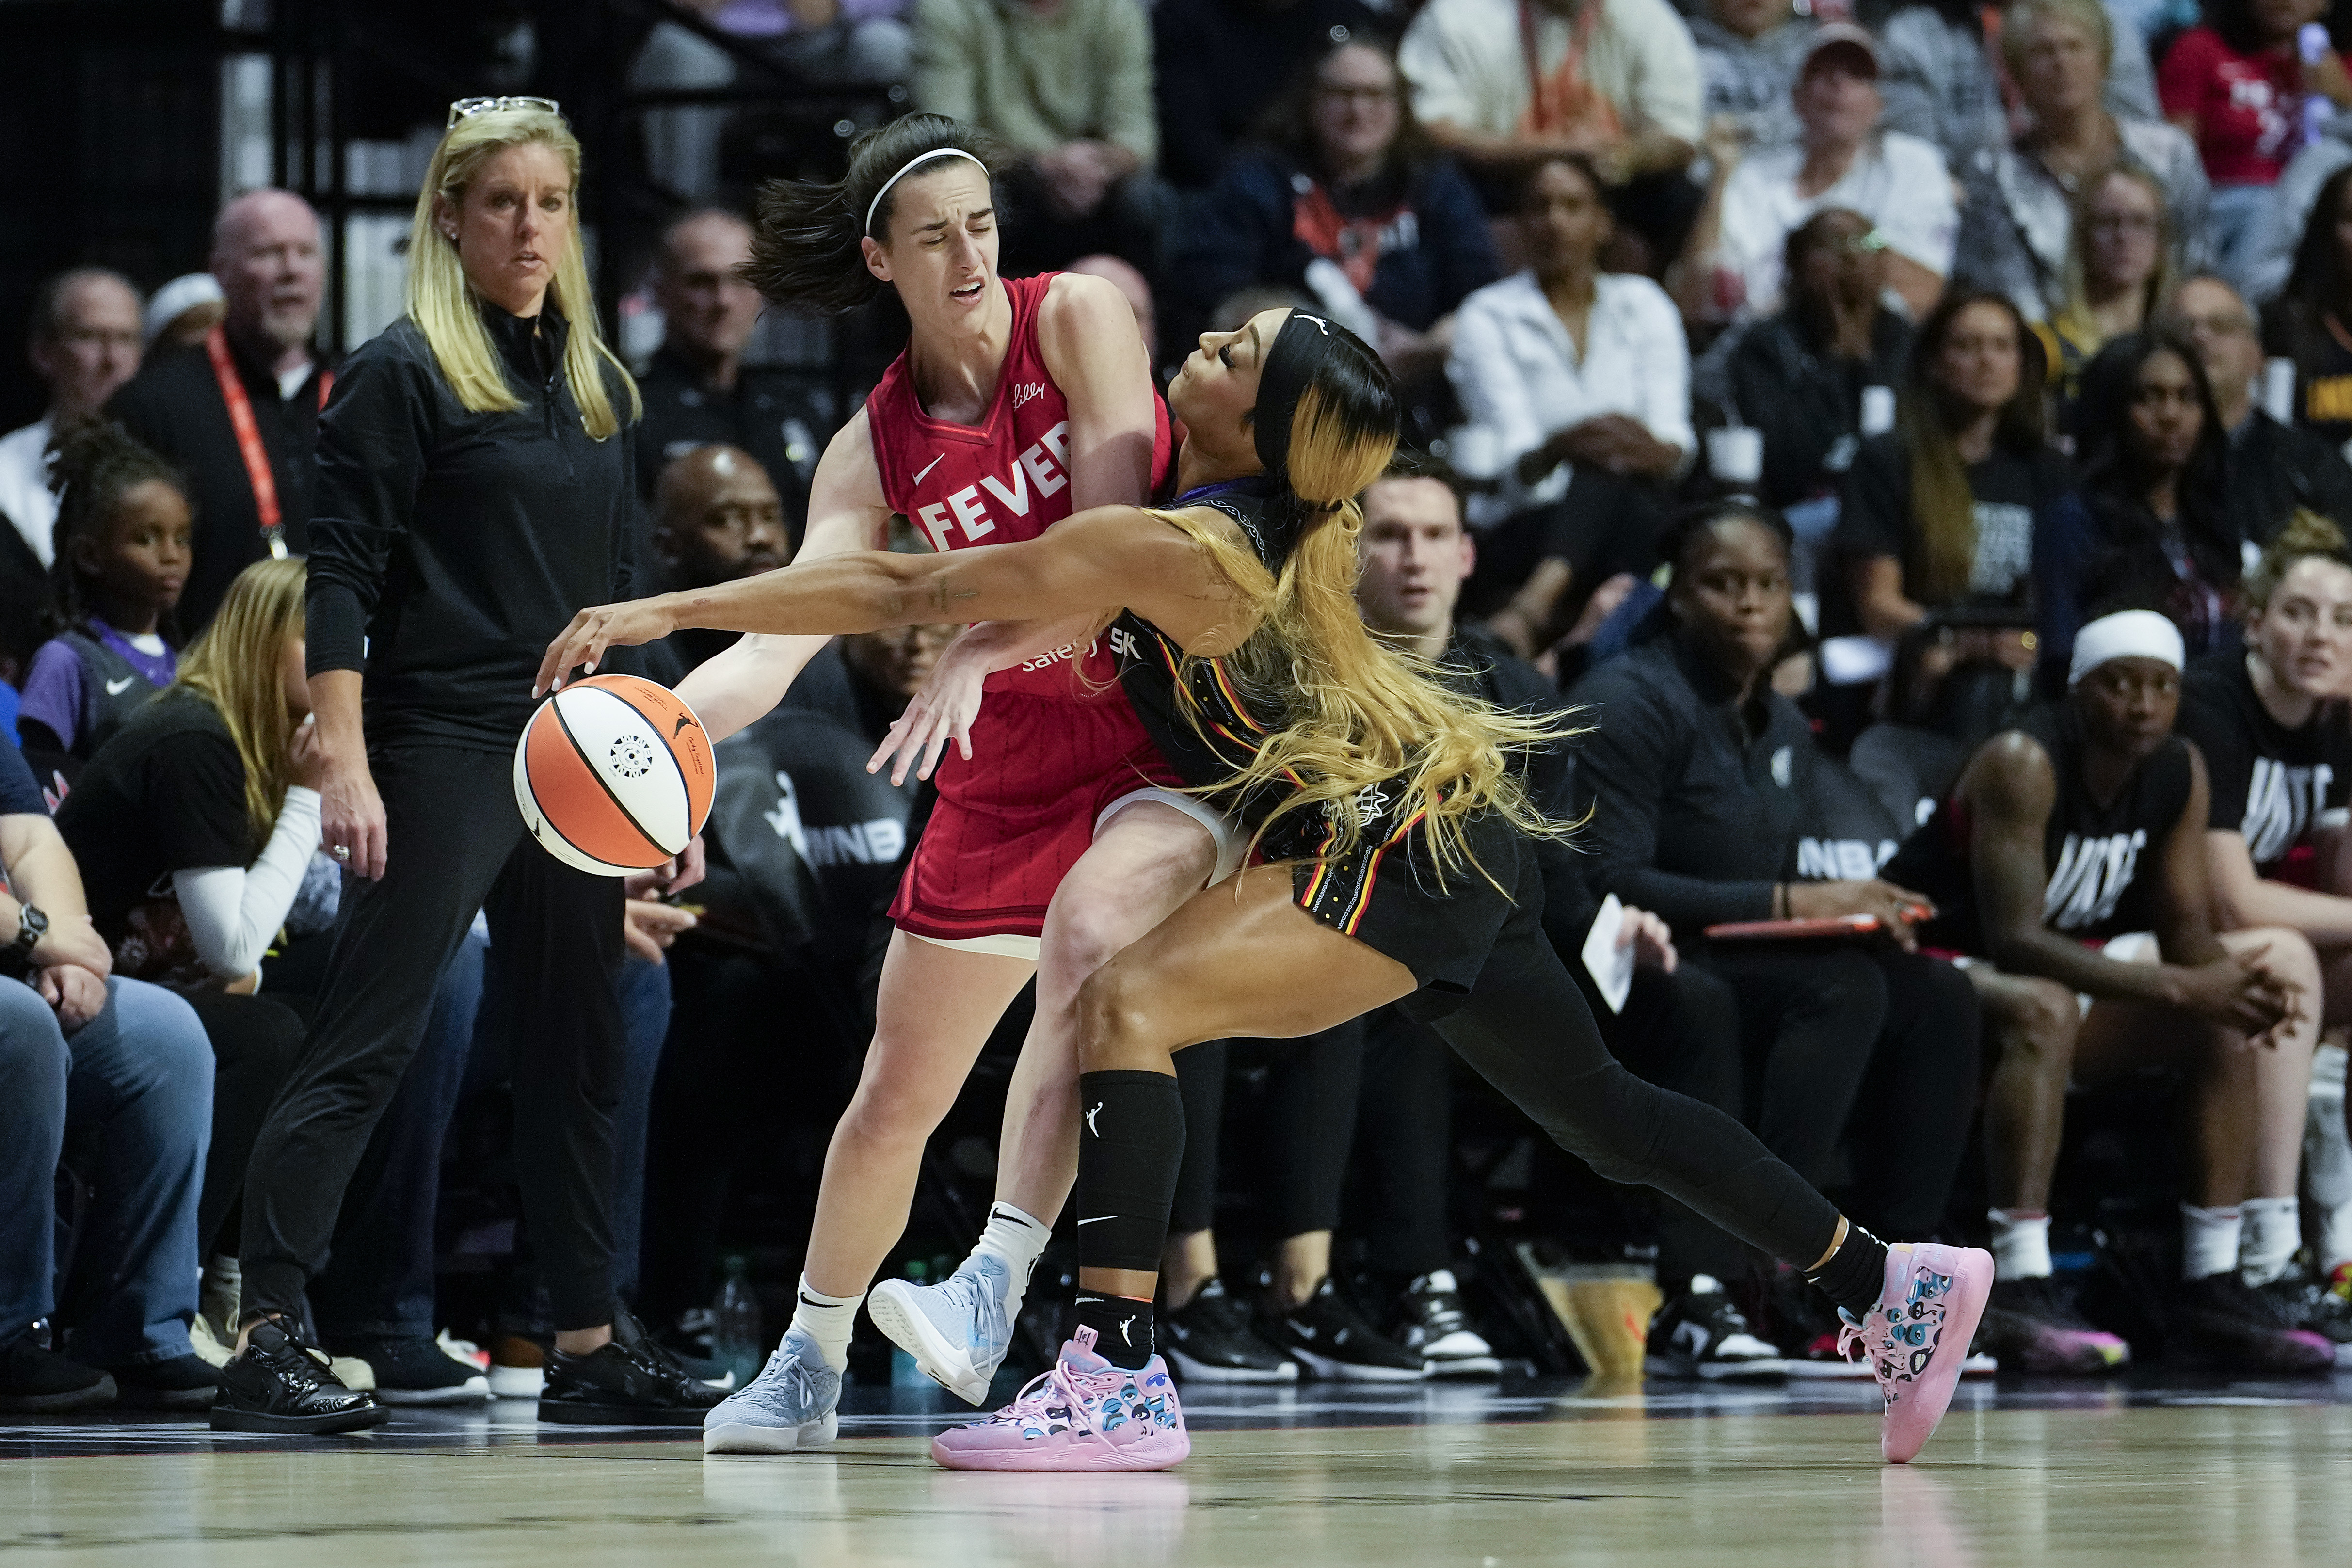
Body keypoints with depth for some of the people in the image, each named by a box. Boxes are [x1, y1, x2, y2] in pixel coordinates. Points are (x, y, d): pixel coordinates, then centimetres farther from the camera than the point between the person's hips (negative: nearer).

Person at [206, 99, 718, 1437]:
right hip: (441, 751, -7)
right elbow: (341, 580, -10)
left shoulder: (600, 385, 15)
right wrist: (344, 762, -18)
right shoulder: (404, 375, -5)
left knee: (581, 1049, 9)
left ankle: (593, 1344, 16)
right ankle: (267, 1340, -11)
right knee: (368, 1042, -10)